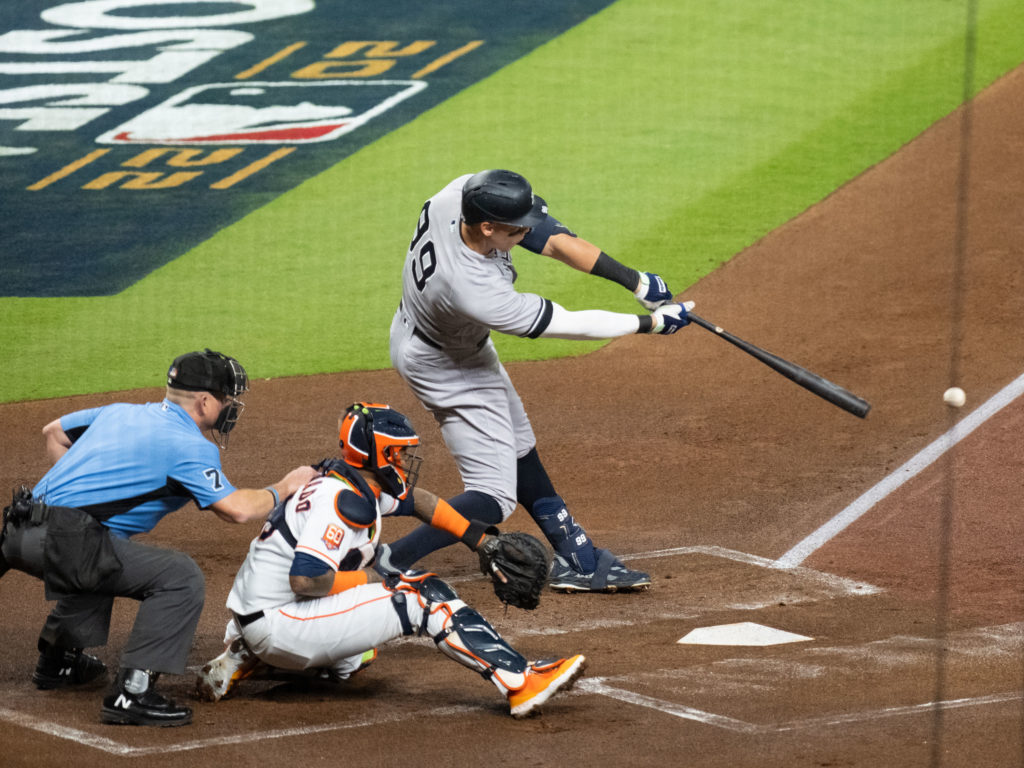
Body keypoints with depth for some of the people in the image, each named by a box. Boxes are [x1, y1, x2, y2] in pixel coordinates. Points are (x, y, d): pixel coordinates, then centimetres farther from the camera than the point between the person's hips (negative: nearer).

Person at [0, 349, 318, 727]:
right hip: (63, 539, -9)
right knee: (180, 576, -10)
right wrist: (284, 488, 7)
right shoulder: (190, 445, -6)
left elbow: (54, 432, 33)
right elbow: (237, 509, -11)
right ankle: (132, 693, -15)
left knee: (100, 556, 38)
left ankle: (57, 660, 45)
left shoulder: (121, 412, 20)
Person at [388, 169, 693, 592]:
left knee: (518, 451, 21)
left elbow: (550, 237, -16)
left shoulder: (464, 193, -27)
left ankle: (579, 561, 34)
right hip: (448, 369, -9)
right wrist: (651, 323, -20)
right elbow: (569, 324, -30)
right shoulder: (475, 292, -44)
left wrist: (636, 282, -20)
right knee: (493, 498, -5)